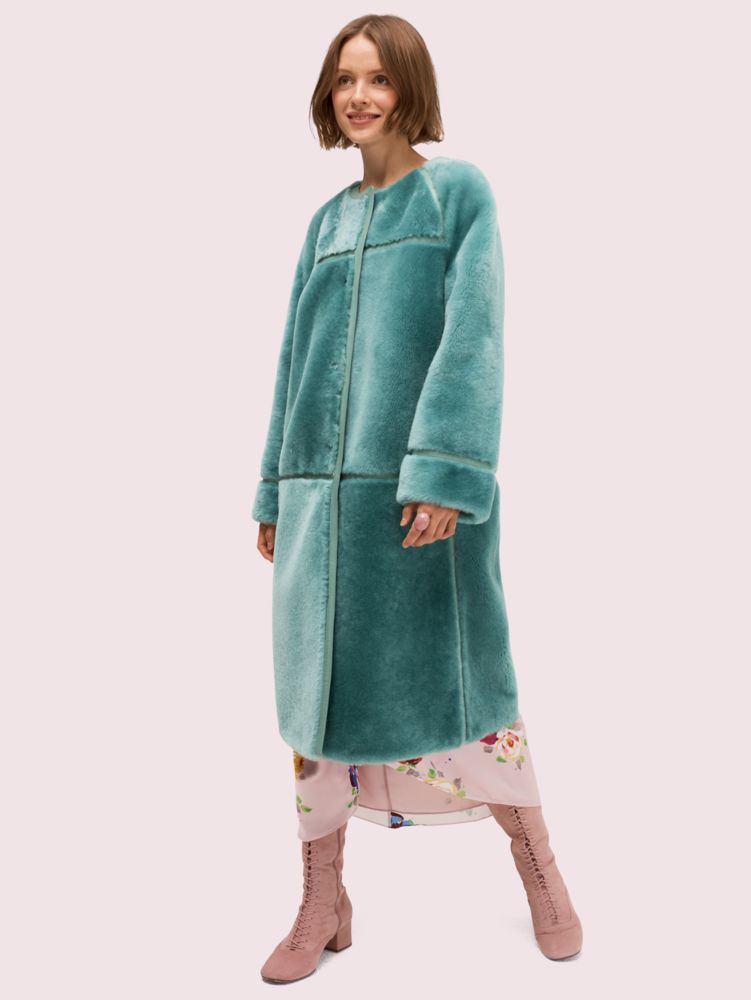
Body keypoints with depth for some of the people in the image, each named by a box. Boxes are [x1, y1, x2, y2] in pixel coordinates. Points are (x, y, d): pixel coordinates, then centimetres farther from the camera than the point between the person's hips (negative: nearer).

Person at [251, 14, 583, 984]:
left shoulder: (460, 192, 2)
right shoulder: (327, 220, 17)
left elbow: (472, 337, -8)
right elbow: (297, 358, 16)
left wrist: (446, 469, -19)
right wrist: (275, 490, 13)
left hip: (423, 484, -5)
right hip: (324, 485, 5)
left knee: (459, 672, 3)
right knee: (319, 680, 6)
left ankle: (537, 863, 28)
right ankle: (322, 904, 21)